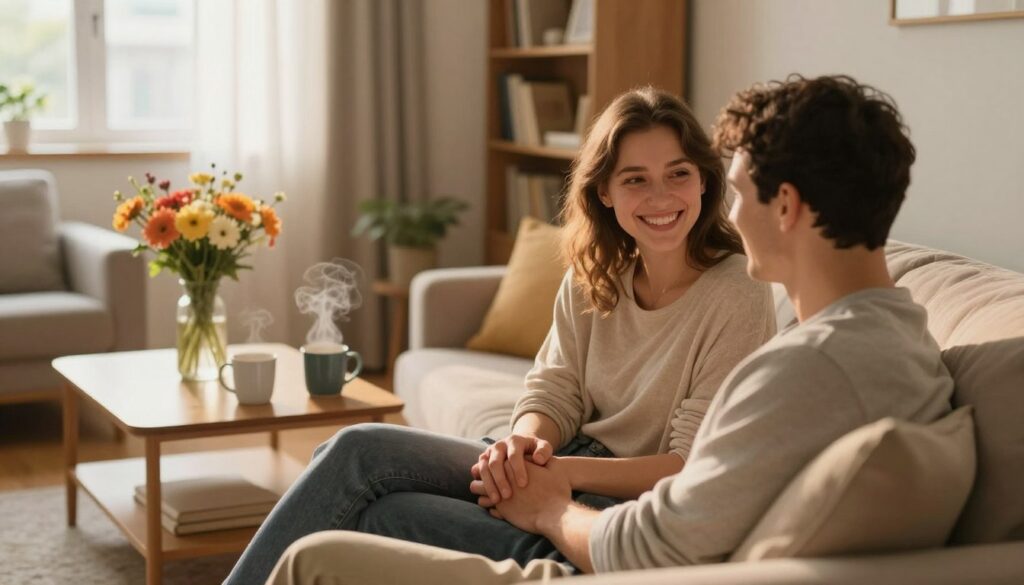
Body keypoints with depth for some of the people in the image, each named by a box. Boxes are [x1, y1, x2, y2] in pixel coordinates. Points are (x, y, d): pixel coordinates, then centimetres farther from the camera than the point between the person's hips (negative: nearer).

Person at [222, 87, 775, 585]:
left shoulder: (738, 299, -14)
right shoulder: (592, 276, 6)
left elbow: (694, 468, -15)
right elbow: (553, 391, 5)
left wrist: (560, 470, -26)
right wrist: (525, 444, -19)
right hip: (561, 469, 6)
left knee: (370, 512, -18)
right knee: (354, 449, -13)